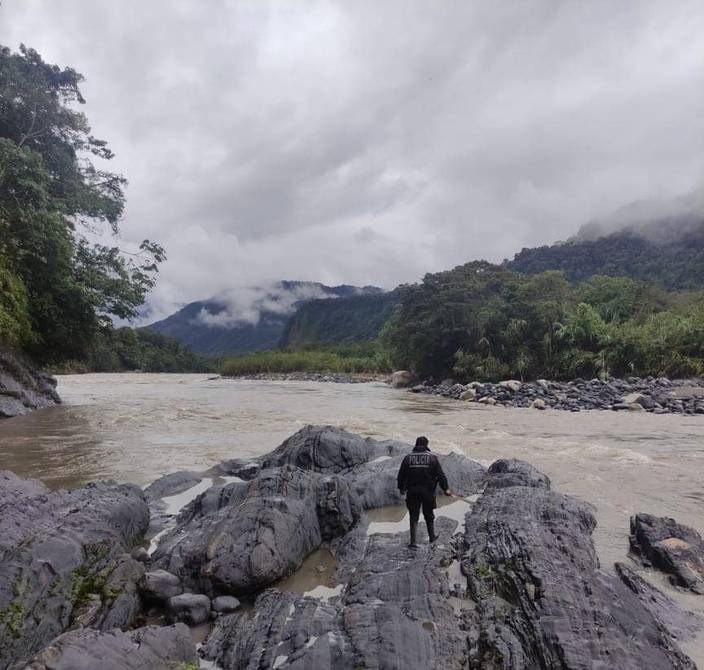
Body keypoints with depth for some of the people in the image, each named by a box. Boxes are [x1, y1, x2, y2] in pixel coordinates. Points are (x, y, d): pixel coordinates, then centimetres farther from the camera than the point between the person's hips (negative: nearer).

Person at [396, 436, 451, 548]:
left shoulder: (408, 457, 2)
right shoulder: (432, 457, -1)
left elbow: (401, 474, 4)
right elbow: (440, 474, -4)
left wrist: (401, 488, 16)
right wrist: (446, 488, -1)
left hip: (412, 492, 0)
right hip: (428, 492, 0)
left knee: (414, 517, 6)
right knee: (429, 515, 18)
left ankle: (413, 542, 2)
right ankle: (432, 536, 32)